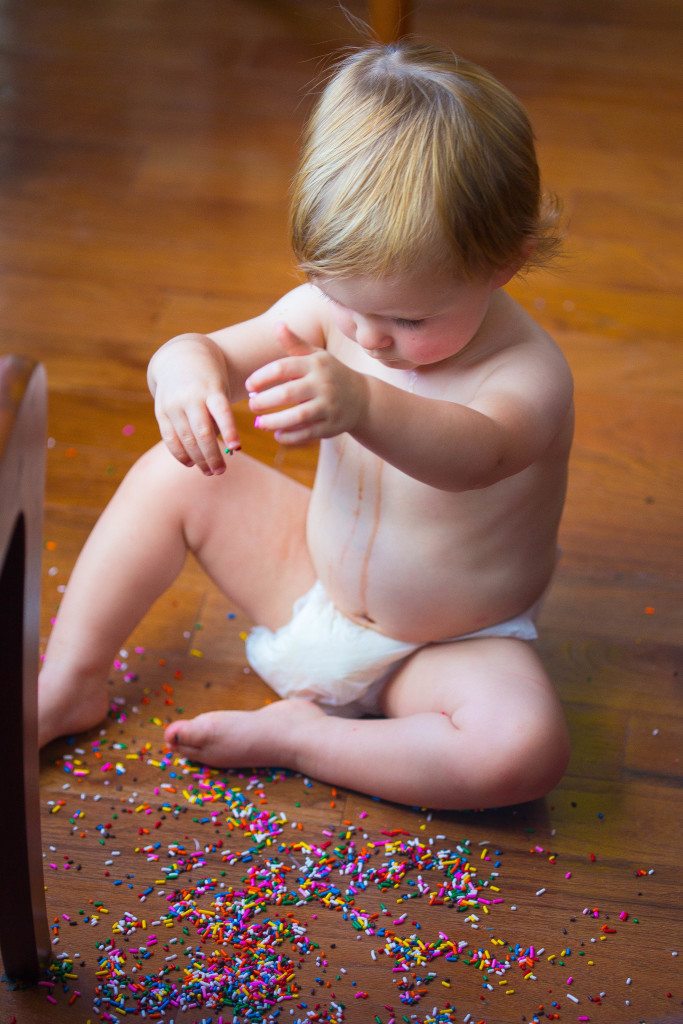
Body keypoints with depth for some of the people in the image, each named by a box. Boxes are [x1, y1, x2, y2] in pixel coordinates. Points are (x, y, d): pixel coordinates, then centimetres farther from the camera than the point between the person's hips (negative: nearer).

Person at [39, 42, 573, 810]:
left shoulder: (527, 374, -30)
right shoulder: (329, 311, -12)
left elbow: (477, 456, -51)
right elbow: (215, 351, -15)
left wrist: (363, 405, -72)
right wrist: (185, 369, -42)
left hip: (444, 652, -5)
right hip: (312, 590, 5)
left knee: (527, 749, -34)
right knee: (173, 474, -4)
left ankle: (296, 737, -16)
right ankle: (69, 683, 3)